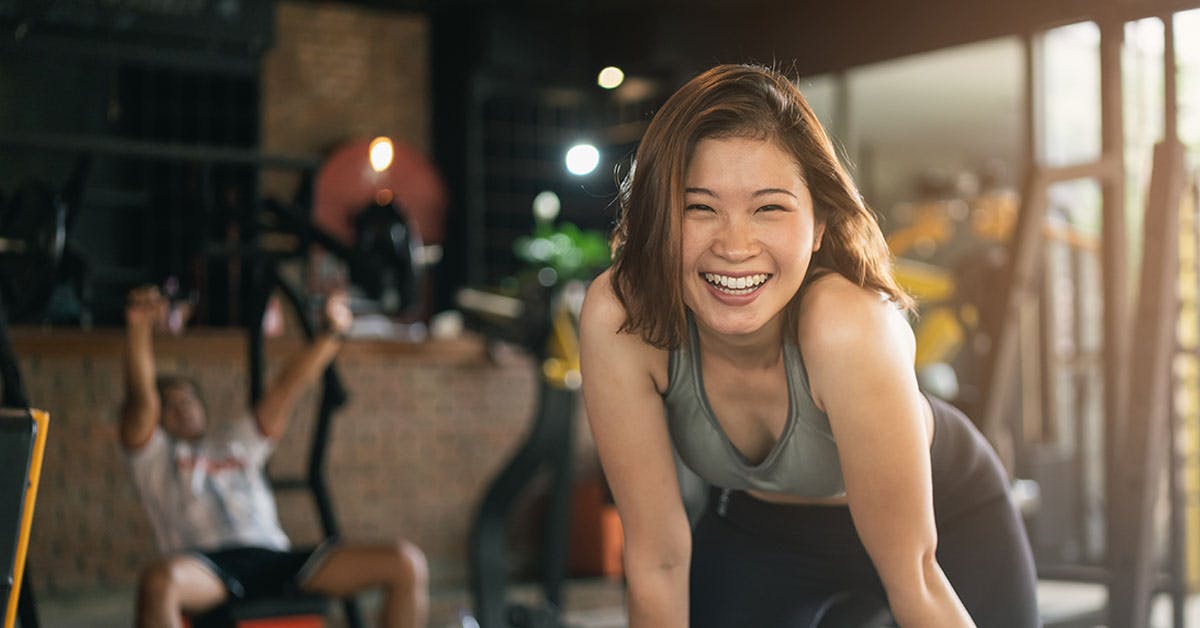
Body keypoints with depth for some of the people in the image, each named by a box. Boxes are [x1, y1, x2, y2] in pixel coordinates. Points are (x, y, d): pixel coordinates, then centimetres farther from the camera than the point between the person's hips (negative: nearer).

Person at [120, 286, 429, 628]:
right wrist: (139, 327, -13)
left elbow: (286, 388, 25)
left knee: (406, 562, -15)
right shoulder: (152, 452, 22)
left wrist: (333, 333, 13)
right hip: (207, 566, -4)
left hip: (276, 561, 4)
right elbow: (141, 396, 5)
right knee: (159, 580, -44)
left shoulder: (240, 440, 34)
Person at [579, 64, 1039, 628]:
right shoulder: (617, 317, -33)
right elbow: (657, 561, -23)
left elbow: (913, 580, -30)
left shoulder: (850, 326, -41)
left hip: (942, 519, -2)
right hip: (755, 528, 2)